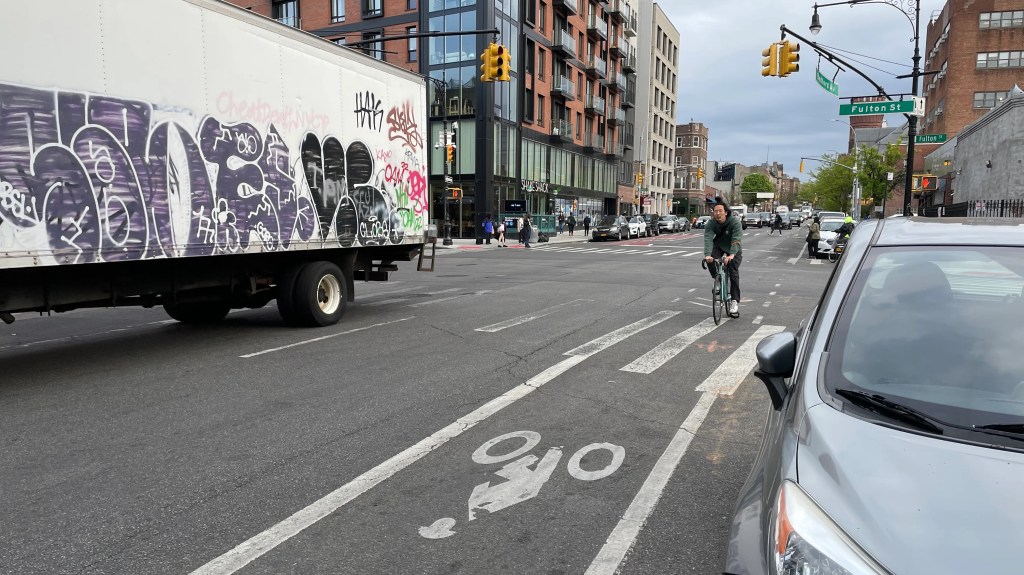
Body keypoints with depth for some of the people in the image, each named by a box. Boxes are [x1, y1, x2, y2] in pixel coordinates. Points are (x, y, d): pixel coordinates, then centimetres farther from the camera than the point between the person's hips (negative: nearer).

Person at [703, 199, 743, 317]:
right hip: (719, 246, 2)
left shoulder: (735, 222, -27)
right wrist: (707, 255, -52)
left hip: (734, 249, -2)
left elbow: (736, 239, -38)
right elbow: (708, 239, -33)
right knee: (710, 260, -28)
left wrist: (732, 255, -55)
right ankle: (717, 280, -2)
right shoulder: (710, 223, -20)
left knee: (733, 271, -17)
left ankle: (734, 301, -13)